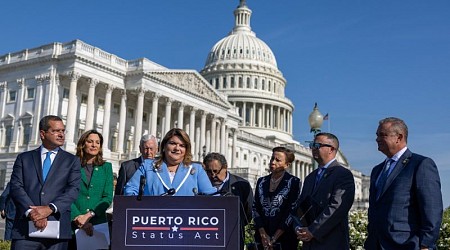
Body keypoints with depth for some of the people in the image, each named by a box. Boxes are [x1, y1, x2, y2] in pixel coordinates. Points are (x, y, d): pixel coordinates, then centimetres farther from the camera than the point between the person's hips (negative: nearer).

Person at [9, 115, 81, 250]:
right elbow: (16, 187, 2)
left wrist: (50, 208, -15)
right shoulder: (24, 158, 14)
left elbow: (73, 190, 0)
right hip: (25, 228, 0)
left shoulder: (72, 161, 12)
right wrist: (31, 211, -14)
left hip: (57, 229, 0)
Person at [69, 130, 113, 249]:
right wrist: (77, 216, -15)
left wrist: (89, 215, -10)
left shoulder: (106, 167, 10)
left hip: (98, 223, 1)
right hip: (73, 224, -1)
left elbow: (108, 197, 3)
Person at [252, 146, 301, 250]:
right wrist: (263, 234, -7)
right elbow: (255, 208, 5)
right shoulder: (262, 181, 9)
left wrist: (274, 238, -11)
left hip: (284, 237, -3)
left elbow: (292, 211, -9)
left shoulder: (294, 182, -3)